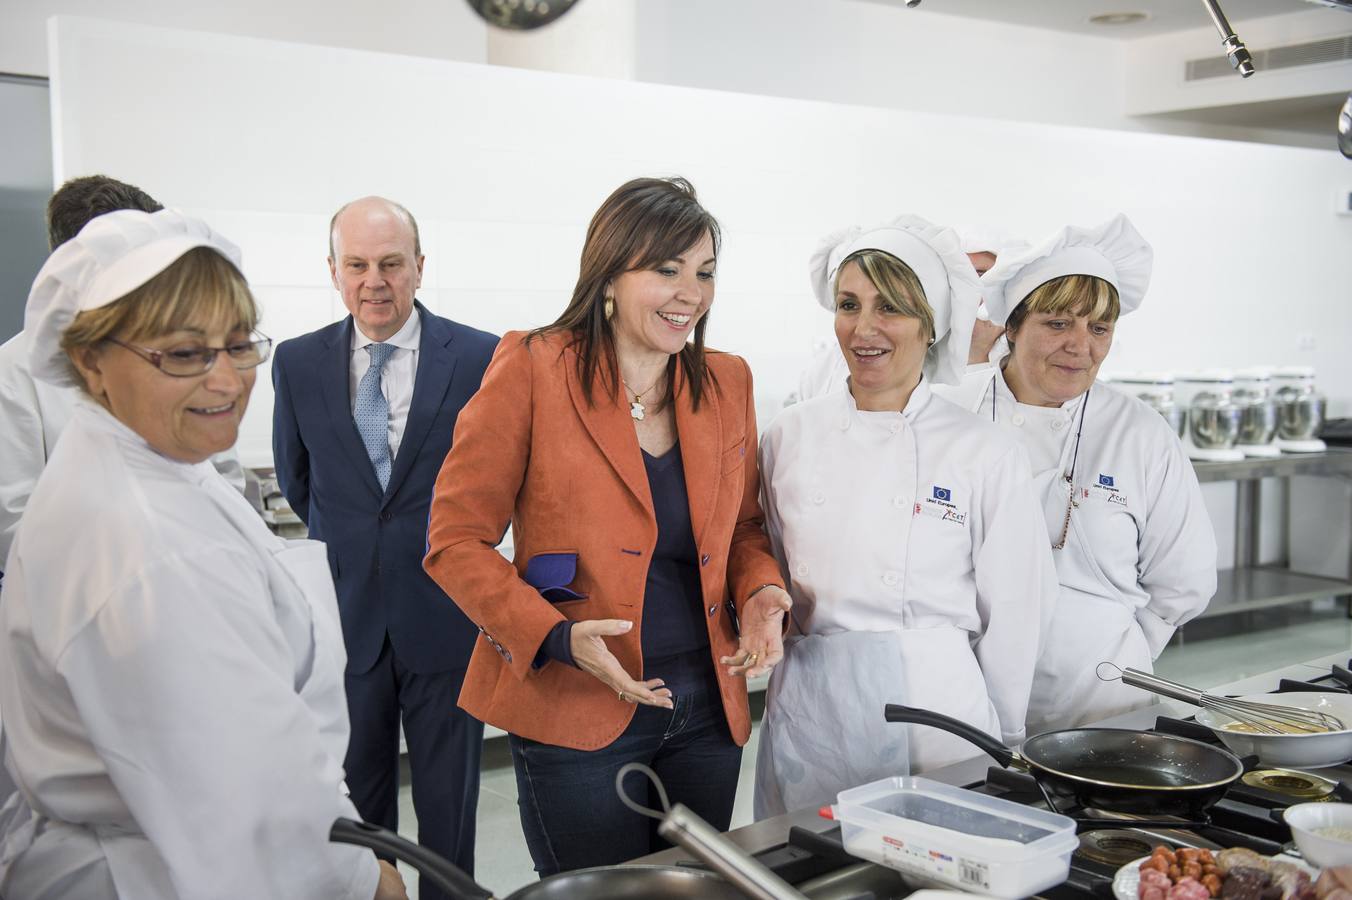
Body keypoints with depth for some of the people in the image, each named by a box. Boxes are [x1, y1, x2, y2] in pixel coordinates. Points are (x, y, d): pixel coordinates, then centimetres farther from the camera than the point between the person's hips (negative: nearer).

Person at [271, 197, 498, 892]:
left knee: (449, 811, 11)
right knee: (353, 812, 14)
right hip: (345, 614, 2)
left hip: (446, 618, -2)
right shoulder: (298, 363, 1)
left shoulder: (480, 358, -7)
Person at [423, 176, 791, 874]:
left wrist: (759, 594, -5)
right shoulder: (531, 369, -9)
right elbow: (455, 539, -8)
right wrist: (556, 638, -21)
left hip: (707, 710, 5)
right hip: (576, 715, -5)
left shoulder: (727, 382, 7)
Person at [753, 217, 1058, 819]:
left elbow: (1011, 616, 1)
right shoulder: (789, 437, 2)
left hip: (936, 700, -2)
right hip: (811, 710, 2)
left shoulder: (988, 456, -5)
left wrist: (999, 741, 6)